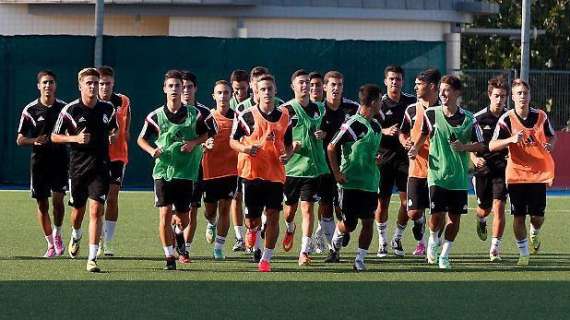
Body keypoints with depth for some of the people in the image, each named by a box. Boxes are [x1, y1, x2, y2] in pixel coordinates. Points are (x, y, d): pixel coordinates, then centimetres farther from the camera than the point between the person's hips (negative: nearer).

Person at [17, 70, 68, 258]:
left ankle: (57, 235, 11)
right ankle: (50, 244, 16)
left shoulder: (64, 108, 2)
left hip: (60, 159, -1)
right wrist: (35, 140, -17)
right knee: (42, 204, 3)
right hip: (39, 161, 1)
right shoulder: (30, 110, 0)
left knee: (57, 199, -13)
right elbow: (20, 140, 1)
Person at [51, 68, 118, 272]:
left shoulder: (108, 109, 4)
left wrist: (113, 136, -1)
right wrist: (75, 138, -15)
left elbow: (114, 129, 23)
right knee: (78, 209, 13)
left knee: (96, 210, -12)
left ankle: (92, 259, -13)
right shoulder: (70, 110, -4)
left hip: (100, 167, 0)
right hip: (78, 166, 0)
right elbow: (54, 136, 2)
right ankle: (76, 236, 49)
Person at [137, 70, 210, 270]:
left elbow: (205, 134, 14)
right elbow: (141, 139, 9)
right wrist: (152, 150, -11)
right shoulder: (155, 116, -2)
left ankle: (179, 237, 43)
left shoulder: (193, 114, 0)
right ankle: (169, 258, -2)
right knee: (165, 213, -11)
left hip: (186, 171, 1)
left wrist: (194, 143, -7)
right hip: (163, 170, -1)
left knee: (183, 219, 7)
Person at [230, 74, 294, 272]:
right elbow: (232, 141, 4)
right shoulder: (246, 116, -3)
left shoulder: (284, 116, 7)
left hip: (276, 174, 2)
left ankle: (266, 258, 7)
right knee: (252, 219, 2)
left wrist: (287, 155, -4)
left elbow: (289, 144, 17)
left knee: (273, 216, -3)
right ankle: (253, 230, 39)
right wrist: (245, 148, -17)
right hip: (251, 173, -2)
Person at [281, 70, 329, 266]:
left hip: (313, 166, 1)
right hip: (291, 166, -1)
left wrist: (322, 135, 2)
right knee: (290, 207, 11)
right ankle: (289, 229, 47)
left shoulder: (318, 109, 9)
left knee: (307, 207, -8)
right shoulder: (286, 110, -4)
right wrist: (289, 146, -21)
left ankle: (305, 251, -8)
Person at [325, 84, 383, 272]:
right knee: (349, 224, 0)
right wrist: (337, 173, -12)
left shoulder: (376, 126, 11)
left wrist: (378, 157, 7)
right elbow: (331, 148, -9)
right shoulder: (353, 124, -13)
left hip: (370, 183, 6)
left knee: (368, 221, -1)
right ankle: (335, 246, 29)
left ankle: (360, 260, 7)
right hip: (350, 183, -6)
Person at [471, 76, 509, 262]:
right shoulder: (479, 118, -3)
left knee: (499, 207, -13)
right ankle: (481, 220, 51)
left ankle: (495, 248, -8)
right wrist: (474, 158, -14)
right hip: (482, 168, 1)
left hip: (502, 168, 0)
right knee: (484, 209, 12)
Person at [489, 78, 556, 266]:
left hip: (538, 174, 2)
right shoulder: (506, 119, -7)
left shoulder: (541, 116, 1)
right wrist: (511, 139, -31)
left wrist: (550, 144, -5)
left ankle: (535, 234, 37)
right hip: (516, 175, -2)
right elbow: (492, 146, -14)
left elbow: (551, 136, 19)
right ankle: (523, 253, 12)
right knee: (519, 216, -1)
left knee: (538, 216, 2)